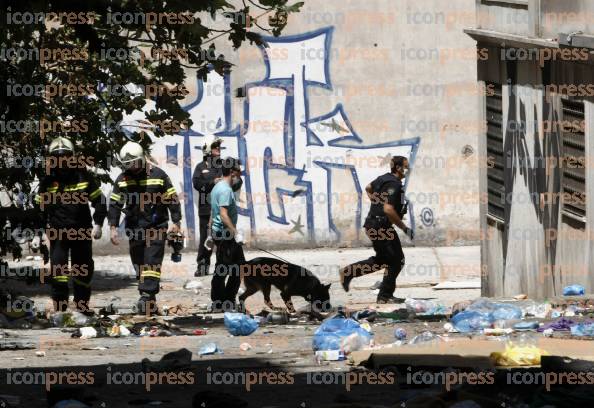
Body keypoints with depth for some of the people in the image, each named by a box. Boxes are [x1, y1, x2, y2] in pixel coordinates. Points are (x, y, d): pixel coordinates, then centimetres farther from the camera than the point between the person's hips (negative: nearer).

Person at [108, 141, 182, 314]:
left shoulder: (158, 175, -2)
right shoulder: (122, 179, 6)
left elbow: (172, 199, 1)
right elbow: (114, 204, 8)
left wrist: (176, 222, -3)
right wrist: (113, 227, 1)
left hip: (157, 227, -4)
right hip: (134, 227, 4)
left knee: (152, 261, -13)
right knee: (139, 263, 6)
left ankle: (147, 295, -20)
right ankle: (149, 299, 13)